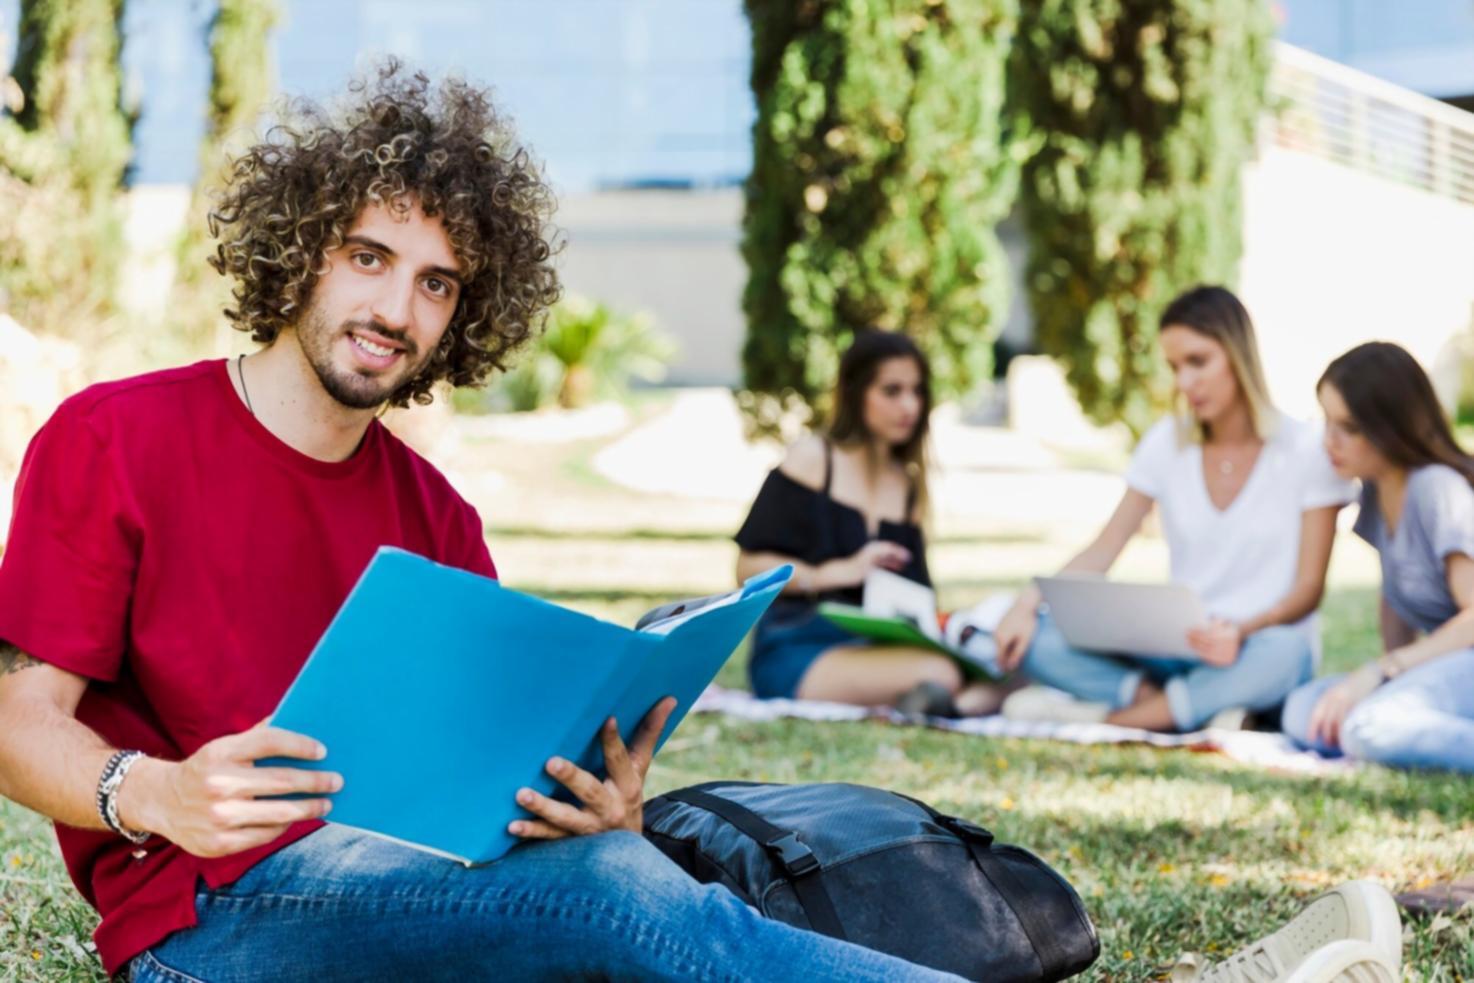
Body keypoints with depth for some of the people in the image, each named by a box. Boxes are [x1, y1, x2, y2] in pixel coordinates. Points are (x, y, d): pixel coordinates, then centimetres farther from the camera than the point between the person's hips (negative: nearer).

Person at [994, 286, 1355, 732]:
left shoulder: (1304, 450, -5)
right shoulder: (1167, 442, 5)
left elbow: (1308, 589, -7)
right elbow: (1103, 551, 4)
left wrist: (1242, 630, -29)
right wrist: (1029, 603, -15)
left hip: (1255, 649, -3)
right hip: (1174, 647, 3)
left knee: (1280, 654, -41)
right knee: (1033, 638, -22)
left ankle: (1106, 714, -27)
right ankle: (1202, 707, -29)